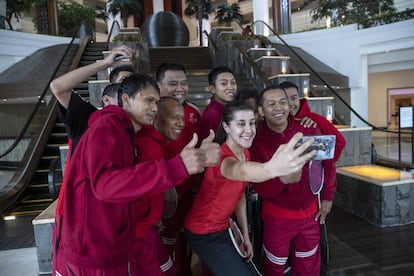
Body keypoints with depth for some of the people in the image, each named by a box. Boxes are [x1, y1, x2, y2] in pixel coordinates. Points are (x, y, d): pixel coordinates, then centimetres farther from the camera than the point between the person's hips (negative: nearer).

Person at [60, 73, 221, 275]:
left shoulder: (128, 133, 12)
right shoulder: (106, 128, -19)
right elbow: (105, 184, -34)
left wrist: (196, 159, 0)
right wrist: (177, 167, -42)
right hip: (94, 251, -9)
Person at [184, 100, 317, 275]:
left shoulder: (245, 153, -3)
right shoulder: (221, 156, -29)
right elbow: (240, 171, -54)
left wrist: (245, 235, 7)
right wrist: (271, 168, -75)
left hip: (222, 228, 8)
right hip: (203, 234, -8)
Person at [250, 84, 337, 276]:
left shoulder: (308, 129, -10)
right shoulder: (257, 140, -16)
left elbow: (327, 161, 4)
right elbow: (260, 189, -17)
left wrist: (328, 197, 4)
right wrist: (283, 180, -36)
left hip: (310, 213, 3)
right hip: (278, 217, -2)